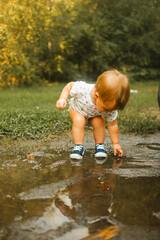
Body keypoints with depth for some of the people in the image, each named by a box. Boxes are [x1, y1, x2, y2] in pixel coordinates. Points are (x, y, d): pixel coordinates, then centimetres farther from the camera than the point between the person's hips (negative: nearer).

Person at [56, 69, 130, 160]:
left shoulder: (110, 106, -34)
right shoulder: (82, 89, -45)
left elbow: (112, 125, -19)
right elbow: (70, 86, -23)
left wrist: (116, 143, -13)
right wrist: (62, 99, -36)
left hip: (95, 115, 2)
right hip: (77, 109, -2)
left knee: (99, 122, -24)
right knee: (79, 120, -29)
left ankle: (99, 145, -4)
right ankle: (78, 146, -16)